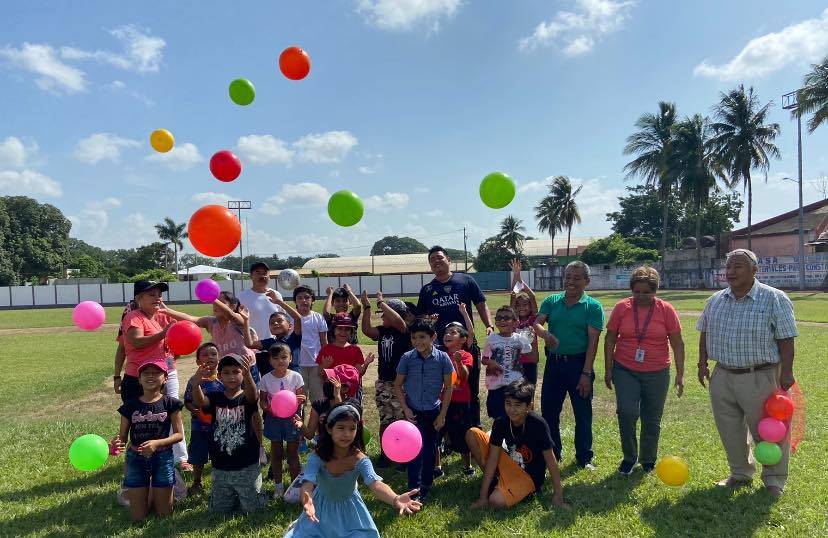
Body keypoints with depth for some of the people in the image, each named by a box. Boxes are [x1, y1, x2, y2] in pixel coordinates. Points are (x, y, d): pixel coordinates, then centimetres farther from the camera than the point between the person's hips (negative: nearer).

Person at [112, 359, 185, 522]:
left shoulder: (171, 403, -7)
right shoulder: (130, 405, -3)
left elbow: (179, 434, -8)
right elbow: (122, 435, -1)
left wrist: (157, 443, -23)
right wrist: (116, 442, -24)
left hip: (162, 458, -1)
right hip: (136, 459, 1)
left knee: (165, 514, 8)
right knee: (138, 517, 8)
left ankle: (157, 492, 39)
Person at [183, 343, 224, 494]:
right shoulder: (194, 381, -7)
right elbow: (187, 402, -2)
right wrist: (196, 411, -18)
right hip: (199, 426, 0)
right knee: (198, 457, 14)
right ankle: (197, 483, 37)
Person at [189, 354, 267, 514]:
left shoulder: (247, 397, -8)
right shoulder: (215, 397, -2)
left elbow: (252, 394, -32)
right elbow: (199, 402, -24)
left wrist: (248, 375, -56)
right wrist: (196, 384, -48)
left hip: (247, 467, -3)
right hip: (220, 468, 3)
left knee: (251, 509, 8)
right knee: (217, 510, 15)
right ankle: (234, 497, 44)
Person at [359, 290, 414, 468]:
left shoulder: (405, 331, -10)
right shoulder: (382, 331, 6)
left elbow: (398, 321, -30)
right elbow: (366, 330, -8)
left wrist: (380, 302, -22)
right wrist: (366, 307, -13)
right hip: (382, 383, 5)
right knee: (385, 420, 14)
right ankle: (384, 453, 26)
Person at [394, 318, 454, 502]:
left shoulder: (442, 358, -10)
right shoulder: (407, 358, -9)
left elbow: (448, 387, -3)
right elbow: (398, 385, 1)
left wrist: (442, 414, -3)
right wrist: (405, 409, -7)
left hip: (433, 412, 1)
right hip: (413, 412, -1)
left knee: (430, 449, 13)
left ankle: (426, 484, 30)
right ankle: (414, 489, 3)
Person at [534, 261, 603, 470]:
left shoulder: (593, 307, -5)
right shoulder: (551, 302, 5)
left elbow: (593, 342, -10)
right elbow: (536, 323, -5)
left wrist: (586, 373, -16)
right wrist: (545, 334, -29)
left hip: (578, 364, -3)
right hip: (553, 363, 4)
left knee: (583, 413, 7)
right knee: (548, 411, 12)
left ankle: (584, 458, 23)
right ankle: (552, 453, 30)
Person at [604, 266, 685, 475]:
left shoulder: (666, 310, -3)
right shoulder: (621, 307, -2)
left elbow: (677, 344, 0)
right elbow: (610, 339, 3)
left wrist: (680, 374, -3)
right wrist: (608, 369, 1)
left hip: (657, 373, 1)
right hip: (625, 371, 0)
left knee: (652, 420, 9)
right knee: (627, 412, -14)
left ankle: (648, 460, 30)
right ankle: (629, 457, 8)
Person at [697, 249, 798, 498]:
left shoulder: (774, 299, -9)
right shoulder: (716, 300, 6)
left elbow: (786, 340, -10)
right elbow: (705, 333, 15)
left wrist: (786, 372, -13)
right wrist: (703, 363, 10)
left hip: (760, 378, -5)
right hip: (722, 377, 5)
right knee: (730, 430, 16)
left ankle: (774, 480, 28)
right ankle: (741, 473, 36)